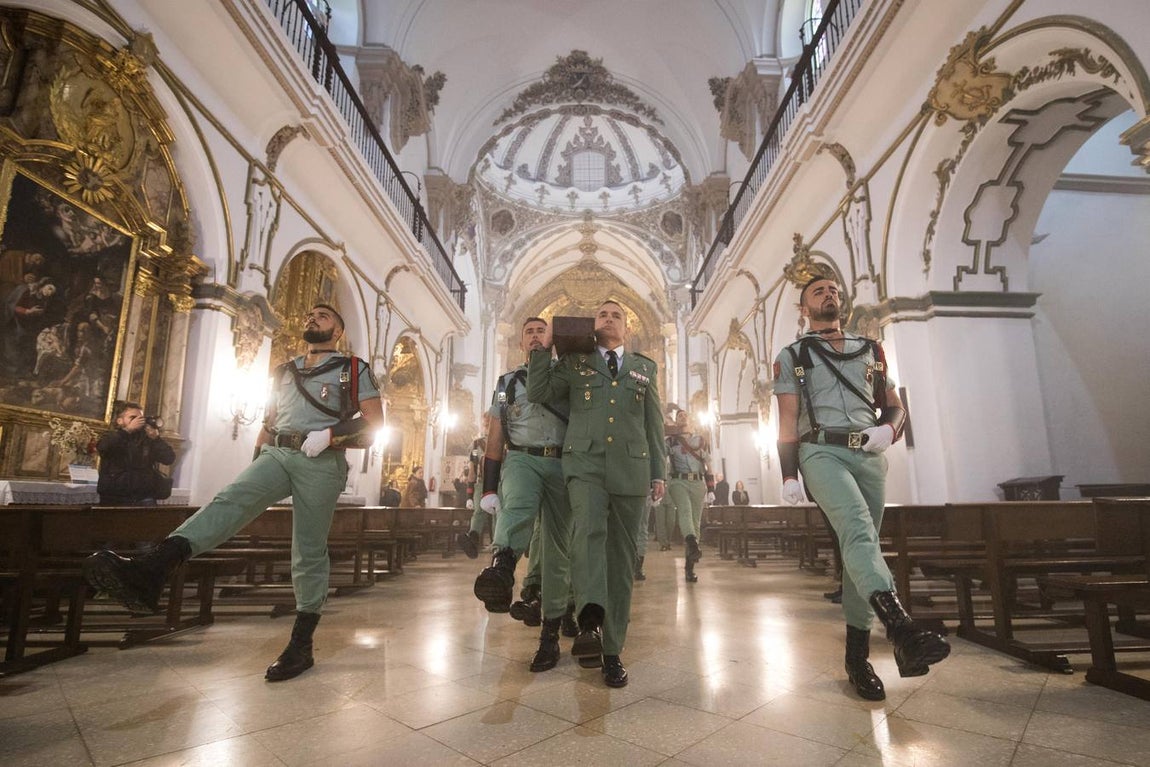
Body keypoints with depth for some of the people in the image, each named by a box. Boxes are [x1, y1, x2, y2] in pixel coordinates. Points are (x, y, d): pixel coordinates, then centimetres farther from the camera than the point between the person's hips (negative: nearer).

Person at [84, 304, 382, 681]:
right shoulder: (283, 372, 25)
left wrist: (330, 434, -15)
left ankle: (301, 646, 3)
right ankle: (149, 570, -45)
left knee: (309, 553, -4)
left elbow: (374, 422, -1)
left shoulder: (354, 370, 9)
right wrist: (254, 464, 15)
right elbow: (268, 422, 27)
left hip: (321, 463, -4)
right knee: (230, 501, -25)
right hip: (276, 455, 4)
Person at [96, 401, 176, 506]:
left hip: (144, 497, 1)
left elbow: (170, 459, -1)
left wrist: (156, 438, -13)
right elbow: (102, 448, -17)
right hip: (114, 497, 0)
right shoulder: (111, 436, 8)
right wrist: (128, 429, -20)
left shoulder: (148, 439, 9)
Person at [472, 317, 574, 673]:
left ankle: (550, 633, 10)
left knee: (557, 548, 1)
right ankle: (501, 570, -60)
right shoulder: (507, 382, 16)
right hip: (521, 459, 0)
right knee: (517, 506, -35)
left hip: (562, 463, 0)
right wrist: (488, 489, 6)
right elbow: (495, 440, 12)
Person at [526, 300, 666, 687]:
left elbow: (654, 425, 16)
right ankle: (590, 621, -39)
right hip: (585, 463, -1)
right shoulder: (573, 362, 15)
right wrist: (543, 347, 0)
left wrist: (658, 473, 10)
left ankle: (612, 650, 11)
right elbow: (537, 393, 3)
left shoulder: (645, 368, 19)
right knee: (589, 530, -30)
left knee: (622, 559, 2)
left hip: (631, 468, 2)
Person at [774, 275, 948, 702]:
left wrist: (889, 428, -5)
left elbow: (894, 405, 19)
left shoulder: (872, 351, 21)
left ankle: (857, 655, 11)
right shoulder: (792, 357, 11)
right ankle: (901, 629, -40)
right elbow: (787, 421, 4)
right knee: (858, 530, -27)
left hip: (870, 456, 4)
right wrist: (788, 476, -5)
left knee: (860, 544, 3)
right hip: (822, 451, -4)